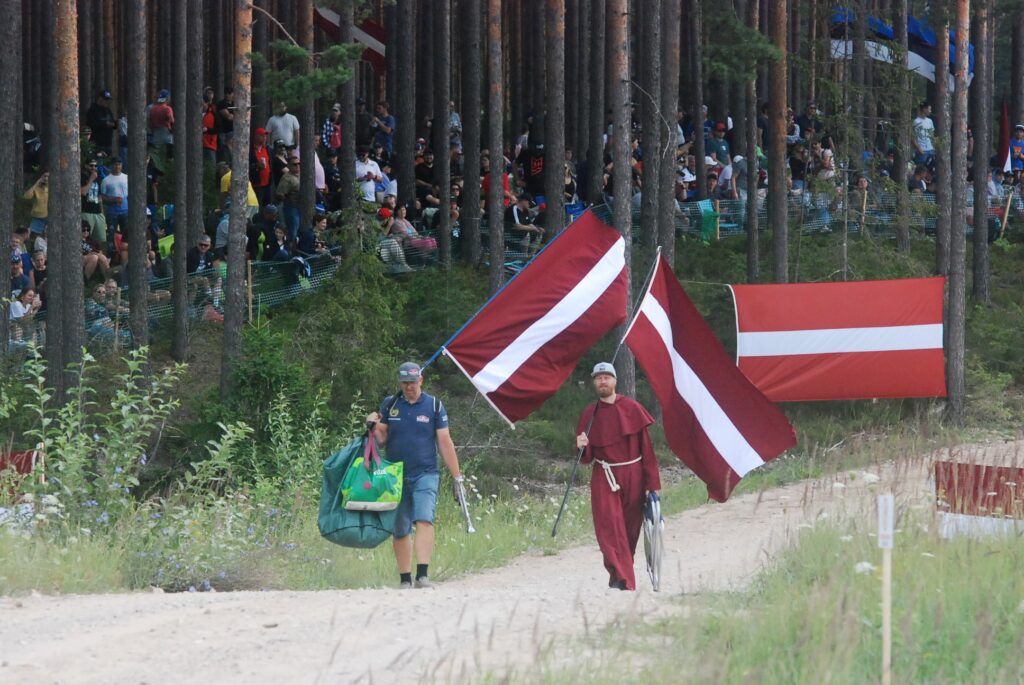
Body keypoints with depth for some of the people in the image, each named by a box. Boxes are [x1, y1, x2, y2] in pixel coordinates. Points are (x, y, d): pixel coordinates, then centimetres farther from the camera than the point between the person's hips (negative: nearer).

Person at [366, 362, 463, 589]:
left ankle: (423, 574, -27)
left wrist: (457, 476, 3)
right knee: (400, 530, 3)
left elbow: (445, 442, 5)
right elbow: (382, 438, 11)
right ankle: (405, 579, 11)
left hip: (425, 475, -2)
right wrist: (375, 427, -11)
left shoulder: (434, 406, 4)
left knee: (424, 521, -19)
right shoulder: (389, 405, 9)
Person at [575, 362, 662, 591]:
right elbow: (586, 458, 7)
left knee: (630, 529, 5)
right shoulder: (589, 414, 5)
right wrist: (582, 448, -17)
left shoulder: (632, 408, 0)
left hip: (633, 475, 0)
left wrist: (652, 482, -4)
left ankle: (622, 577, 18)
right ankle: (621, 578, -24)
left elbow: (646, 447, 1)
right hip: (604, 477, 0)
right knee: (609, 525, -16)